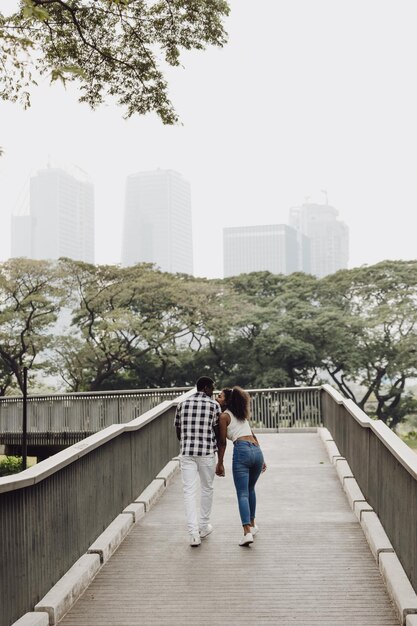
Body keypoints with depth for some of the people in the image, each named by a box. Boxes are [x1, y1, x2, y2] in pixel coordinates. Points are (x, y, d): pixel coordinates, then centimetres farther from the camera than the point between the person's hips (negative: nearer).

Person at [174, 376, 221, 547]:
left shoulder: (182, 404, 8)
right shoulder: (214, 405, -2)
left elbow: (178, 432, 12)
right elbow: (218, 431, 0)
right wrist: (216, 447, 19)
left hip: (187, 453, 2)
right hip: (207, 453, -2)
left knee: (189, 491, 0)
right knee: (207, 489, 17)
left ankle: (194, 532, -10)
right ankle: (204, 526, 28)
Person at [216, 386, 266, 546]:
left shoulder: (224, 416, 3)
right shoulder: (241, 414, 24)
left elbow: (222, 442, 2)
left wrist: (220, 463, 9)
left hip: (242, 451, -7)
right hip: (257, 450, 7)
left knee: (242, 494, -7)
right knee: (250, 489, 25)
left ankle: (247, 532, -19)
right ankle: (252, 524, 34)